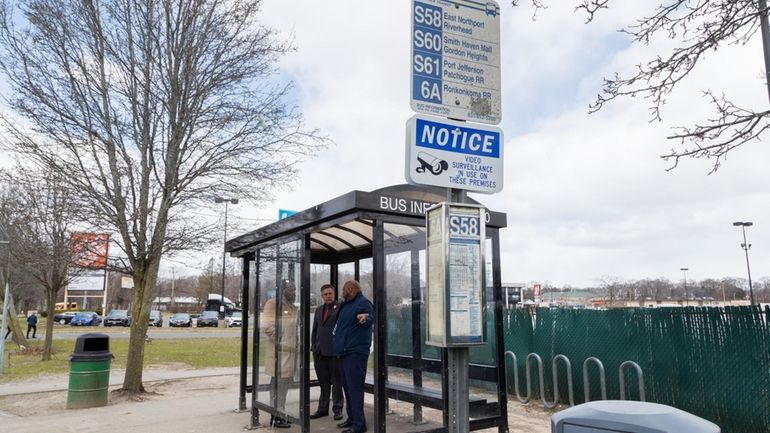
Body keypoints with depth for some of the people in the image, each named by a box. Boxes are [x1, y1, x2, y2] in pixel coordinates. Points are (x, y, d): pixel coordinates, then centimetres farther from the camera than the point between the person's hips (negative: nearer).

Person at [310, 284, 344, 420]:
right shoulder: (319, 310, 16)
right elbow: (314, 329, 19)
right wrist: (313, 346, 11)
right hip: (320, 351, 5)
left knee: (336, 381, 4)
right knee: (323, 382, 12)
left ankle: (337, 409, 13)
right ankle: (323, 409, 20)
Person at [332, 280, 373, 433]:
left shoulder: (364, 303, -11)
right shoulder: (346, 305, 17)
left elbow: (371, 317, -29)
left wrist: (366, 318, -50)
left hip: (355, 352, -10)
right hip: (344, 352, 10)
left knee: (354, 388, -10)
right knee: (347, 387, 16)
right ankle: (352, 418, 27)